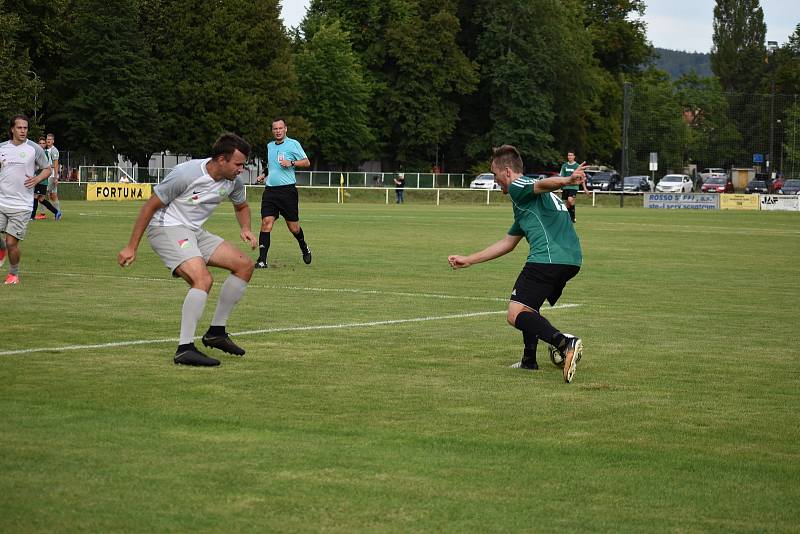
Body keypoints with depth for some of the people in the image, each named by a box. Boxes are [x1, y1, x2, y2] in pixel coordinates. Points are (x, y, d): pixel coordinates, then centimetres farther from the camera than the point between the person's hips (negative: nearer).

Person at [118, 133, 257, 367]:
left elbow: (241, 206, 22)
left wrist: (245, 229, -1)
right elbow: (151, 206, -15)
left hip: (194, 233, 9)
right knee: (203, 279, -29)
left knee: (245, 265, 1)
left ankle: (216, 332, 8)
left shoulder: (233, 181, -1)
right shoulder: (186, 173, -23)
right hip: (166, 229, -8)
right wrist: (131, 247, -15)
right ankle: (185, 349, -29)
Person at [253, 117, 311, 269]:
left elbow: (306, 162, -2)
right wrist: (263, 176, 17)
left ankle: (304, 248, 35)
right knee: (266, 222, -11)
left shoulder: (293, 144, -1)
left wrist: (291, 163, -16)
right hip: (270, 190, 4)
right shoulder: (269, 146, 16)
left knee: (293, 227, 4)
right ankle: (262, 260, -12)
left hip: (287, 189, -4)